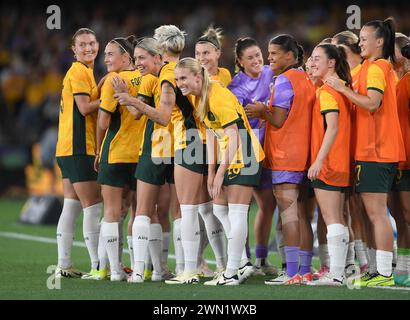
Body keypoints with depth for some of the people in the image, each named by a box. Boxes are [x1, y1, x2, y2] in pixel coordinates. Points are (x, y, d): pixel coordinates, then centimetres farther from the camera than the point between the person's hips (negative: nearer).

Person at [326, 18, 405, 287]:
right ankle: (383, 270, 14)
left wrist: (343, 88, -18)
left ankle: (384, 273, -8)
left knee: (376, 212, -8)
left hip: (375, 151, -10)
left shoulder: (375, 67, -11)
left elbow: (372, 102, -24)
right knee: (377, 212, 12)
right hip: (382, 150, 10)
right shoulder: (384, 66, 18)